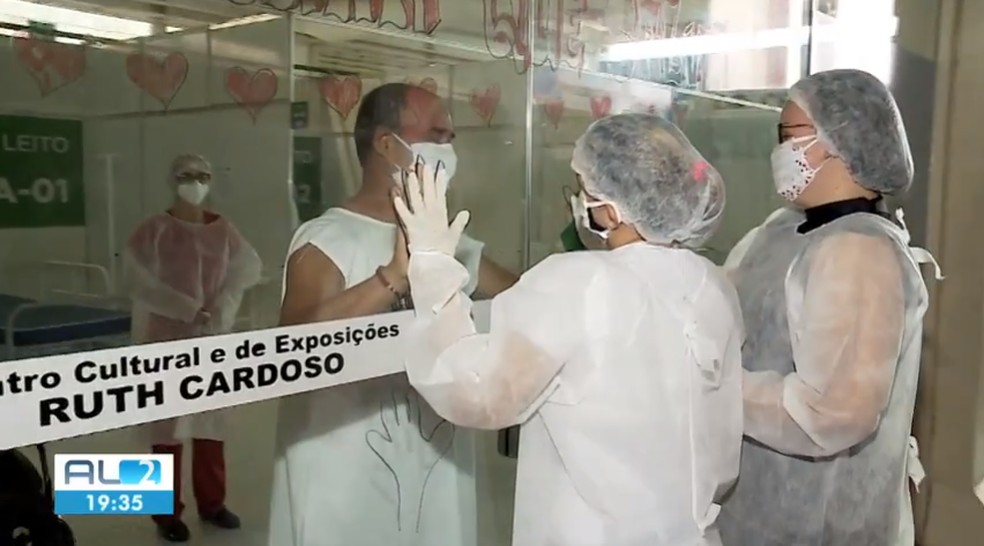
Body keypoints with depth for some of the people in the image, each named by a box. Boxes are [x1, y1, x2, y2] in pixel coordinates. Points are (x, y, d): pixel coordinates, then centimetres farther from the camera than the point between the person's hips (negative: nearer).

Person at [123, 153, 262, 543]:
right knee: (168, 423, 1)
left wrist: (219, 312, -13)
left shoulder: (223, 229, 5)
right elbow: (143, 282, -12)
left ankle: (211, 503, 24)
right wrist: (190, 310, -18)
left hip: (215, 338, 4)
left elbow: (245, 269, 0)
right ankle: (168, 513, 12)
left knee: (211, 421, 11)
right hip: (167, 339, -3)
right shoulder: (154, 230, -6)